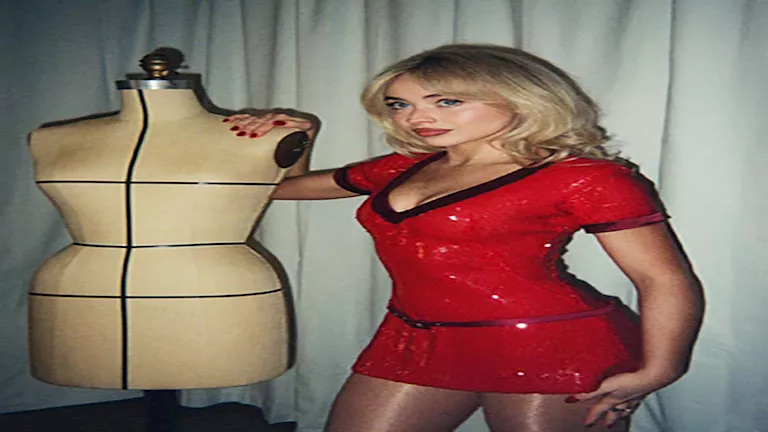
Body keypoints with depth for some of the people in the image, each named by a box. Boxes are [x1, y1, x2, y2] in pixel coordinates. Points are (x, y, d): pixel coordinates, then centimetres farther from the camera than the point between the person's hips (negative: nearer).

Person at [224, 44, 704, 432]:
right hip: (416, 344, 7)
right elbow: (283, 186, 26)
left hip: (554, 348, -6)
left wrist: (654, 373, -16)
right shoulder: (403, 169, 12)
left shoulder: (585, 178, -8)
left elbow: (666, 280, -7)